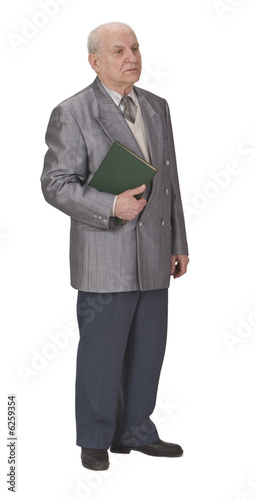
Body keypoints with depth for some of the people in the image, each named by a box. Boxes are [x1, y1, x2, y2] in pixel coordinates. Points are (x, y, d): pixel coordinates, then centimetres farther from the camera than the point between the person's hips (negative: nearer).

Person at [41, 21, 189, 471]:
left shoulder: (156, 107, 13)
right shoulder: (72, 113, -7)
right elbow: (56, 184, -10)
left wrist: (178, 244, 15)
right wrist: (110, 206, -23)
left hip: (154, 258, 6)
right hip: (106, 258, -6)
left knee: (148, 348, 11)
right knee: (101, 351, 2)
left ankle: (135, 431, 27)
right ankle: (94, 440, 19)